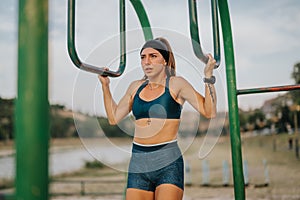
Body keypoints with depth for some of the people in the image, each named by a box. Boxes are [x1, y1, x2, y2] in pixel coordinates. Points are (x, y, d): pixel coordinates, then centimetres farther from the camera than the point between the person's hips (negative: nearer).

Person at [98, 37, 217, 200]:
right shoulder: (136, 87, 13)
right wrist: (105, 85, 19)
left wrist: (208, 77, -10)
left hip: (168, 163, -4)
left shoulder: (176, 84, 1)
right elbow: (114, 118, 18)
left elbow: (209, 112, -5)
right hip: (138, 163, 4)